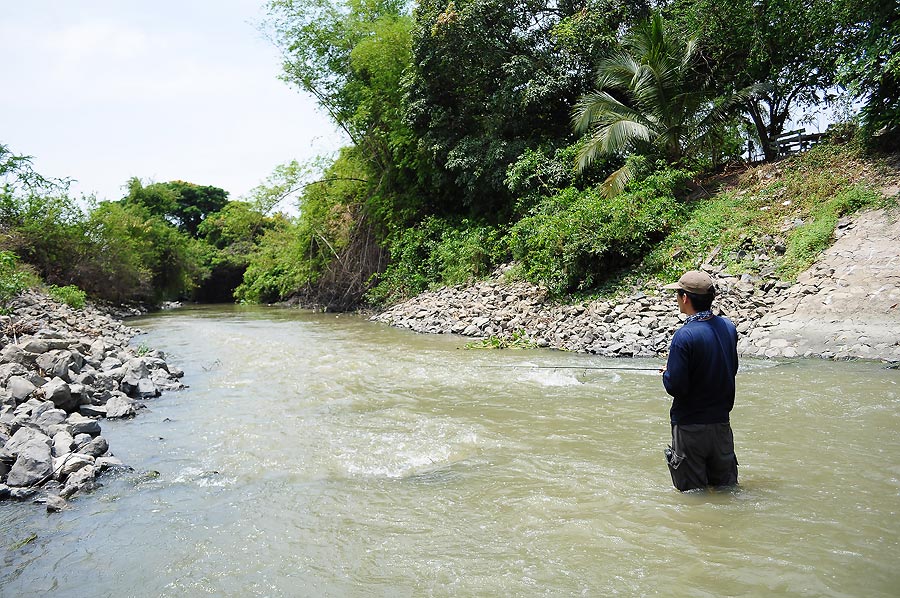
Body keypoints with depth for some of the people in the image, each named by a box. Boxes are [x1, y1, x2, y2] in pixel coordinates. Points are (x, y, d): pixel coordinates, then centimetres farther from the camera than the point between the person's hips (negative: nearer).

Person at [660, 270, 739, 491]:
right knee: (726, 487, 21)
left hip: (690, 425, -6)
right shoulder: (728, 327, -1)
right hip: (721, 423, 7)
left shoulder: (684, 336, -23)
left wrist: (666, 373, -1)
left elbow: (675, 386, -23)